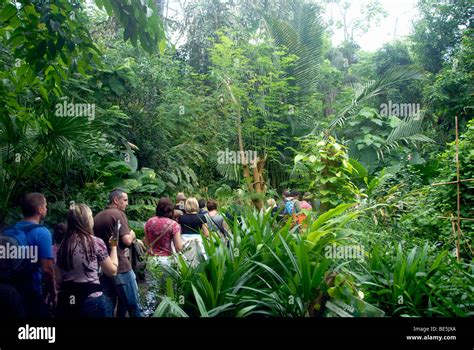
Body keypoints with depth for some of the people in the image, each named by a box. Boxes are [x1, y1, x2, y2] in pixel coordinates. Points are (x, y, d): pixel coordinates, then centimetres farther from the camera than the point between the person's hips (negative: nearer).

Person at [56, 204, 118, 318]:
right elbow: (112, 271, -2)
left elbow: (58, 277, 11)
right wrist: (113, 247, 7)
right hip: (91, 299, -4)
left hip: (66, 299, 5)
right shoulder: (96, 242, -11)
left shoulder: (63, 244, 3)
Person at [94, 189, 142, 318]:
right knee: (132, 304, 2)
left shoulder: (96, 217, 12)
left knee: (107, 306, 10)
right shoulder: (118, 214, -9)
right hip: (120, 266, -7)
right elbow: (127, 240, -18)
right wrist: (132, 234, 3)